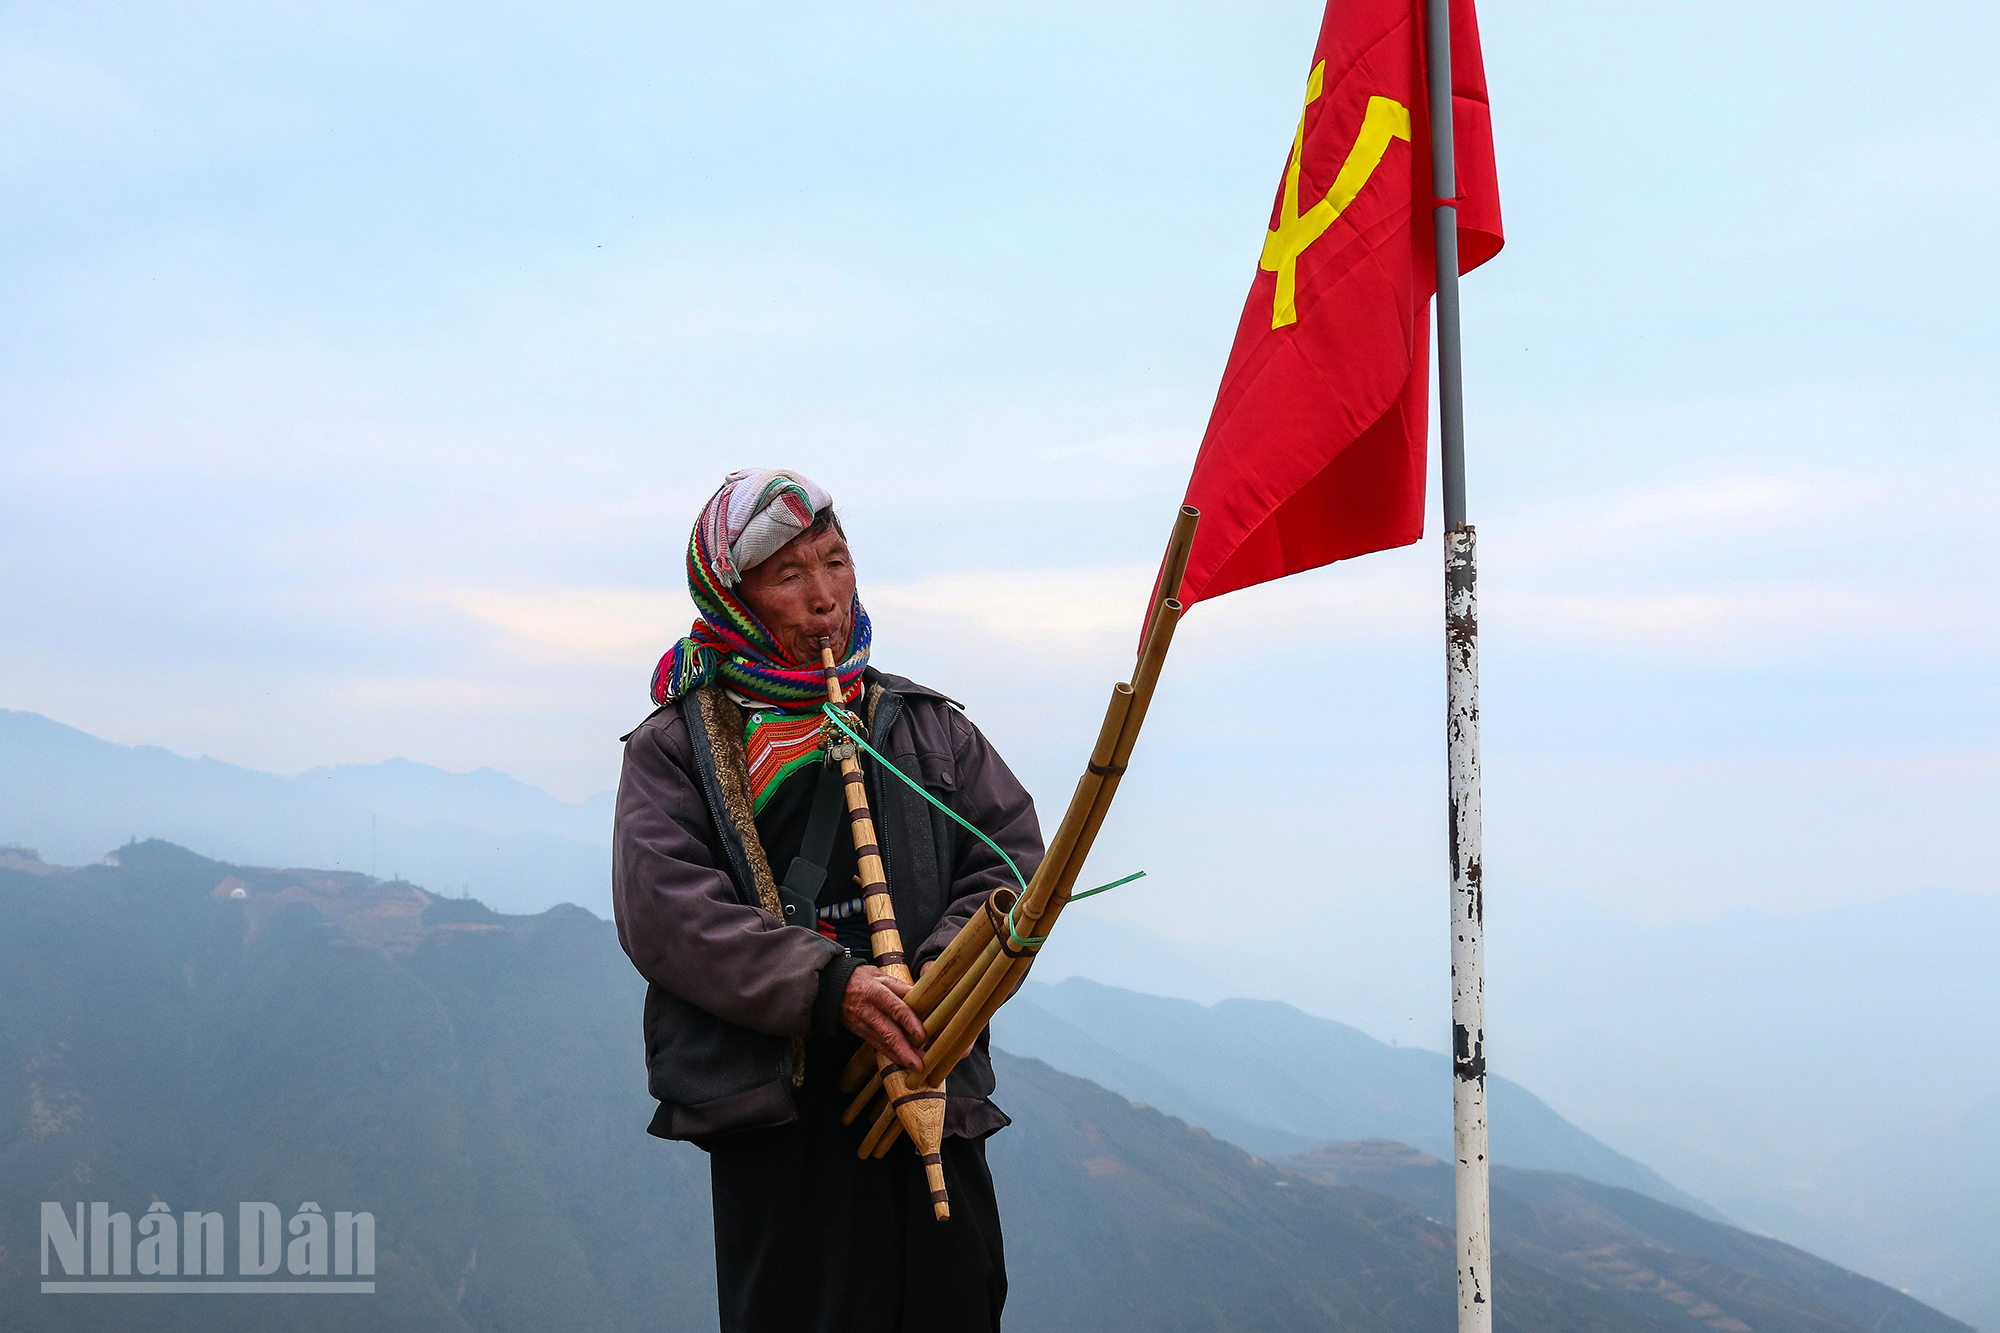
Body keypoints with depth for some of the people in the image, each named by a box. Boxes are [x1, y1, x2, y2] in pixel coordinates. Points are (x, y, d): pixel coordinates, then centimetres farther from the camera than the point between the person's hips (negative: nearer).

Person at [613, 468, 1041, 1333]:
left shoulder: (927, 727, 15)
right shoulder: (676, 748, 6)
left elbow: (1011, 854, 6)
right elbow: (664, 913, -8)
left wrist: (949, 970, -14)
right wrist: (828, 986, -20)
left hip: (930, 1089, 3)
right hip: (774, 1114, -2)